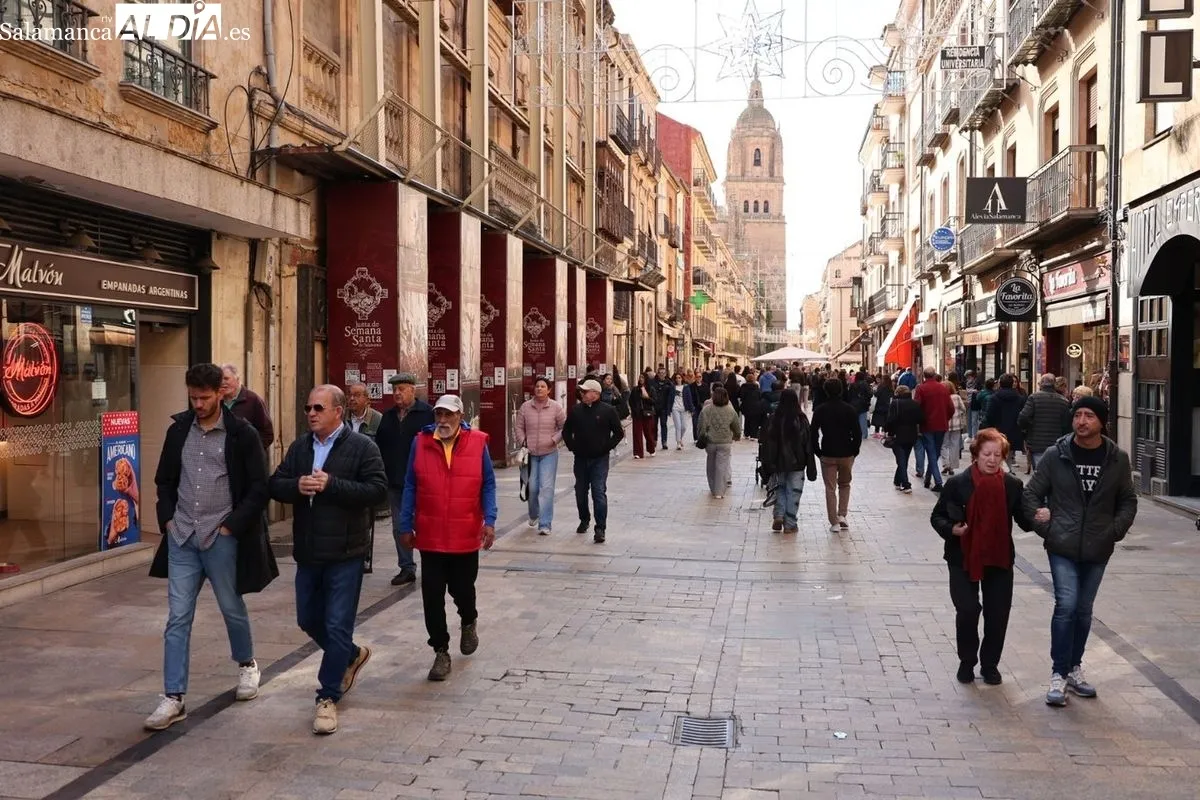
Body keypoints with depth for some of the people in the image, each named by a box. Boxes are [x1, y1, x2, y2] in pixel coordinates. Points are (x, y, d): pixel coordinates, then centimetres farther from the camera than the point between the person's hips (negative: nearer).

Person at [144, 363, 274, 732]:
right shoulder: (178, 430, 6)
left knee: (232, 608, 13)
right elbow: (164, 480, 16)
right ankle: (173, 699, 5)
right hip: (182, 536, 4)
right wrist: (168, 518, 4)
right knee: (178, 617, 1)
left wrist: (231, 525, -12)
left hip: (221, 537, -3)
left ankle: (246, 665, 39)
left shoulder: (242, 434, -8)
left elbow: (259, 489, -8)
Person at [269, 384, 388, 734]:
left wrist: (331, 485, -23)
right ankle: (352, 656, 43)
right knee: (309, 620, 17)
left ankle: (328, 697, 10)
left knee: (337, 626, -2)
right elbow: (275, 485, 7)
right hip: (307, 551, 6)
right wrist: (297, 485, -15)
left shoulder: (362, 447, -8)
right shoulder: (299, 448, 10)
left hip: (345, 552, -6)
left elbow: (378, 490, -17)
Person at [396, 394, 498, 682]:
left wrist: (489, 521, -10)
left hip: (466, 536, -1)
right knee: (432, 597, 3)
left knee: (462, 589, 12)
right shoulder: (421, 442, -1)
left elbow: (488, 485, 0)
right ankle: (441, 652, 18)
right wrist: (406, 526, 3)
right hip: (430, 537, 1)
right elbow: (410, 486, 4)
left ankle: (469, 621, 46)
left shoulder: (477, 443, -4)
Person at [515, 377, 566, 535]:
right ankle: (533, 515, 36)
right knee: (532, 487, 7)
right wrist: (523, 442, -4)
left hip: (549, 453, -2)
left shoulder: (556, 407, -2)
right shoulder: (525, 407, 2)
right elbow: (519, 427, 9)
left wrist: (554, 440, -9)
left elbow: (564, 427, 4)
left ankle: (545, 524, -8)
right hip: (530, 453, 2)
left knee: (546, 488, -9)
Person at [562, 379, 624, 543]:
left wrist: (608, 447, -5)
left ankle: (600, 529, -10)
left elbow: (619, 433, 1)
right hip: (580, 459, 4)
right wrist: (572, 446, 5)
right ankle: (584, 520, 36)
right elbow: (566, 431, 16)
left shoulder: (607, 411, -5)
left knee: (599, 493, -10)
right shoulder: (576, 410, 4)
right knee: (580, 492, 14)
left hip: (599, 460, -4)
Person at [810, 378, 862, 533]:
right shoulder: (849, 410, -5)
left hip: (827, 455, -1)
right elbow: (857, 433, -4)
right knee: (844, 485, 20)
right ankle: (842, 515, 8)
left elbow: (814, 434, -4)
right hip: (847, 455, 1)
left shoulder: (820, 411, -4)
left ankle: (834, 522, 4)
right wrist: (854, 451, 7)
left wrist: (818, 452, 6)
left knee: (830, 488, 6)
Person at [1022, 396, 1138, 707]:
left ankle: (1074, 668, 28)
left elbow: (1128, 501, 10)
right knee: (1066, 605, -12)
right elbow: (1032, 494, 3)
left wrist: (1116, 530, -3)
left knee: (1083, 610, 13)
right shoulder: (1056, 455, -5)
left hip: (1098, 550, 3)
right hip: (1063, 547, -2)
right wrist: (1044, 527, -6)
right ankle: (1059, 674, -2)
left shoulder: (1117, 459, 0)